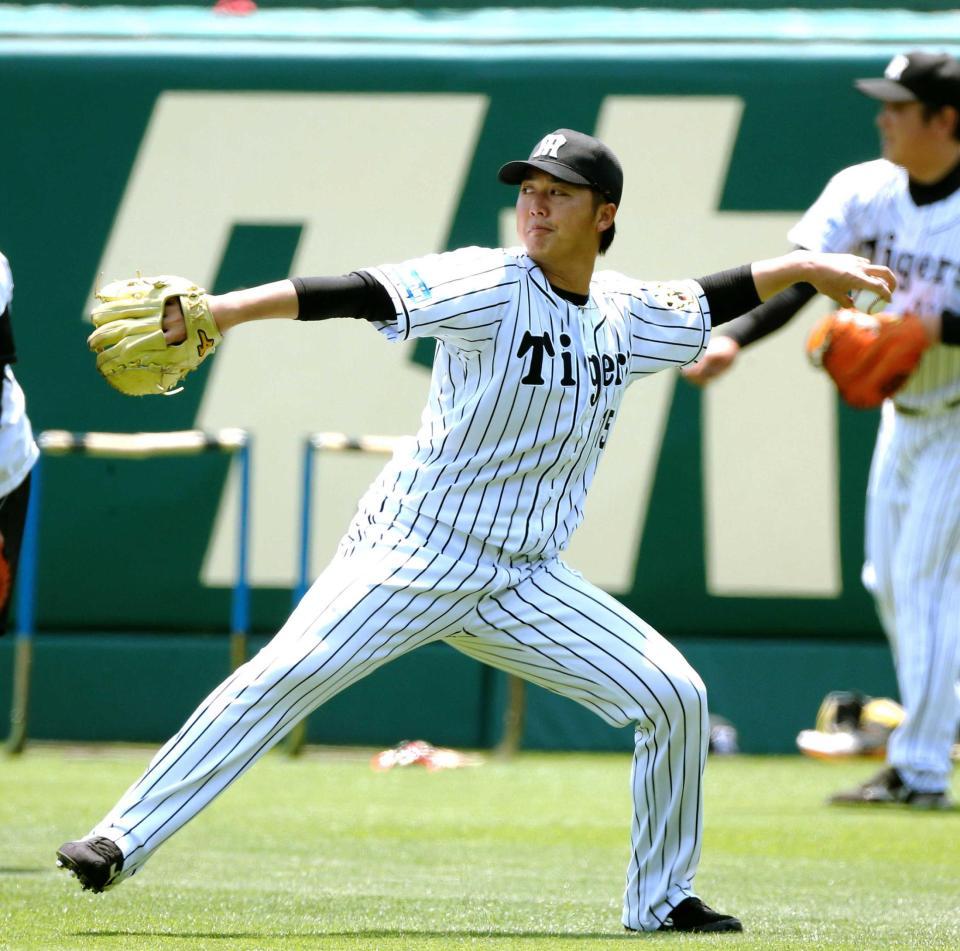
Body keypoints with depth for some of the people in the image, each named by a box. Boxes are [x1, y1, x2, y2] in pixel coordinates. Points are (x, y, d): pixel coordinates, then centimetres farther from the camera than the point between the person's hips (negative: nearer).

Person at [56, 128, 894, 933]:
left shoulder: (627, 316, 7)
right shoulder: (490, 287, -12)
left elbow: (707, 303, 29)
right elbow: (358, 295, -24)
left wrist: (806, 267, 29)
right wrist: (223, 312, -35)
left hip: (524, 586, 6)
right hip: (412, 559, -6)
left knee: (675, 695, -1)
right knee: (283, 676, -22)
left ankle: (661, 900, 14)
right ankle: (121, 841, -20)